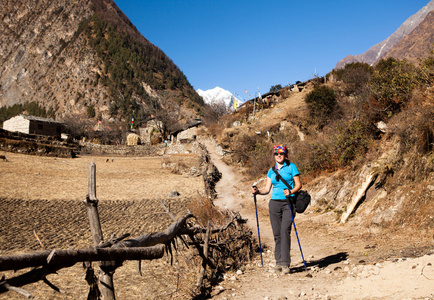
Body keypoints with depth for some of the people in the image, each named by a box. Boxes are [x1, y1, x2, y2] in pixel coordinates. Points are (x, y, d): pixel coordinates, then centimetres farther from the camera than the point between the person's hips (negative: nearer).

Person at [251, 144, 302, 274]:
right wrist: (258, 191, -6)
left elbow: (298, 184, -1)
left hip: (288, 203, -4)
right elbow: (267, 189, 13)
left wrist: (291, 192, -20)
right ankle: (279, 262, 12)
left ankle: (285, 263, -14)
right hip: (274, 203, 4)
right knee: (277, 233, 3)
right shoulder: (271, 171, 15)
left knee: (285, 231, -16)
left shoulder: (291, 167, 3)